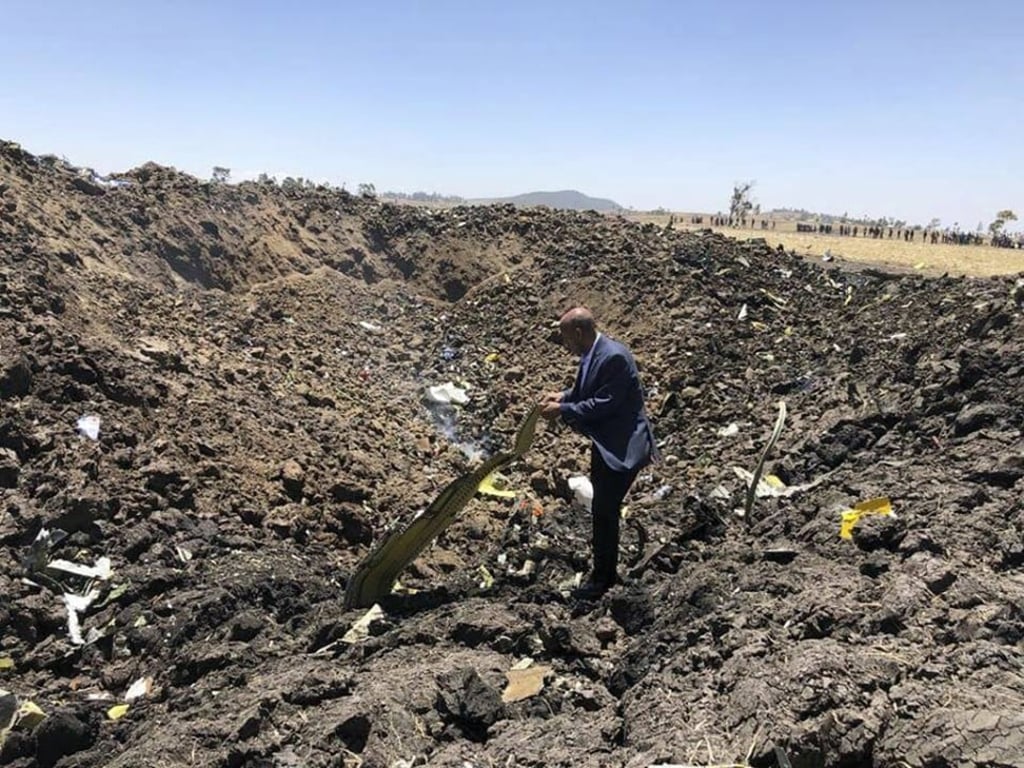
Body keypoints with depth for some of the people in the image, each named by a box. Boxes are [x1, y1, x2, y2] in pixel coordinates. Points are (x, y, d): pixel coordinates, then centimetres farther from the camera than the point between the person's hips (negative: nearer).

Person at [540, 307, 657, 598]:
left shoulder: (613, 356, -24)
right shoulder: (592, 354, 5)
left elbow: (605, 403, -26)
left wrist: (563, 410, -20)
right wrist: (563, 396, 2)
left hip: (622, 446, -10)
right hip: (605, 443, 10)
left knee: (605, 509, -2)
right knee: (602, 507, 21)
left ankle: (602, 578, 15)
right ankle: (605, 570, 40)